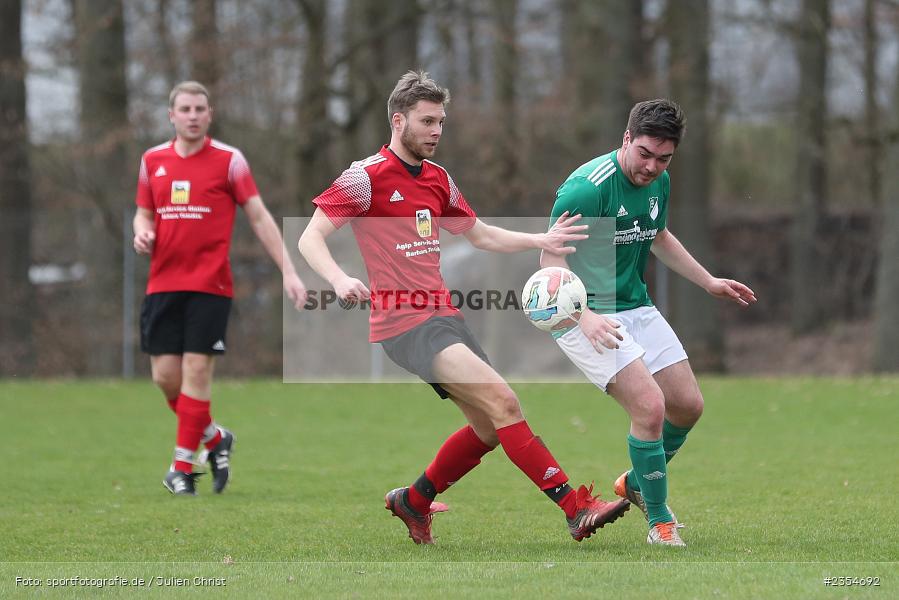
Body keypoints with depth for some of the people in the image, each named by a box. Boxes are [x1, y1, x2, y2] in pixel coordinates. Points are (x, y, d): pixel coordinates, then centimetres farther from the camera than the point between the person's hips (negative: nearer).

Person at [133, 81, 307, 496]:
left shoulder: (228, 160, -2)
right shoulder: (153, 161, 10)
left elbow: (259, 217, -1)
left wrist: (288, 271, -7)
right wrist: (142, 232, -4)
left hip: (209, 285, -4)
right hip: (163, 285, 4)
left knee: (196, 372, -8)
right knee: (165, 375, 0)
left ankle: (182, 468, -2)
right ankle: (214, 438, 24)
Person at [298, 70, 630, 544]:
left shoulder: (437, 179, 16)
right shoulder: (368, 175, -7)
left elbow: (481, 236, 26)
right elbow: (311, 237, -11)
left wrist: (539, 240, 10)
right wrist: (340, 280, -30)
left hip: (443, 317, 9)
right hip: (404, 323, -9)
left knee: (489, 426, 7)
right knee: (502, 401, -20)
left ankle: (413, 501, 26)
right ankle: (576, 507, -22)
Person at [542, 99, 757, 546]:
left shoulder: (658, 183, 3)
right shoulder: (589, 187, -23)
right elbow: (551, 258, -24)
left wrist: (709, 282, 25)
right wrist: (584, 317, -37)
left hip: (635, 306, 8)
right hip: (586, 314, -8)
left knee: (688, 406, 8)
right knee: (650, 406, -20)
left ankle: (638, 483, 34)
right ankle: (659, 521, -4)